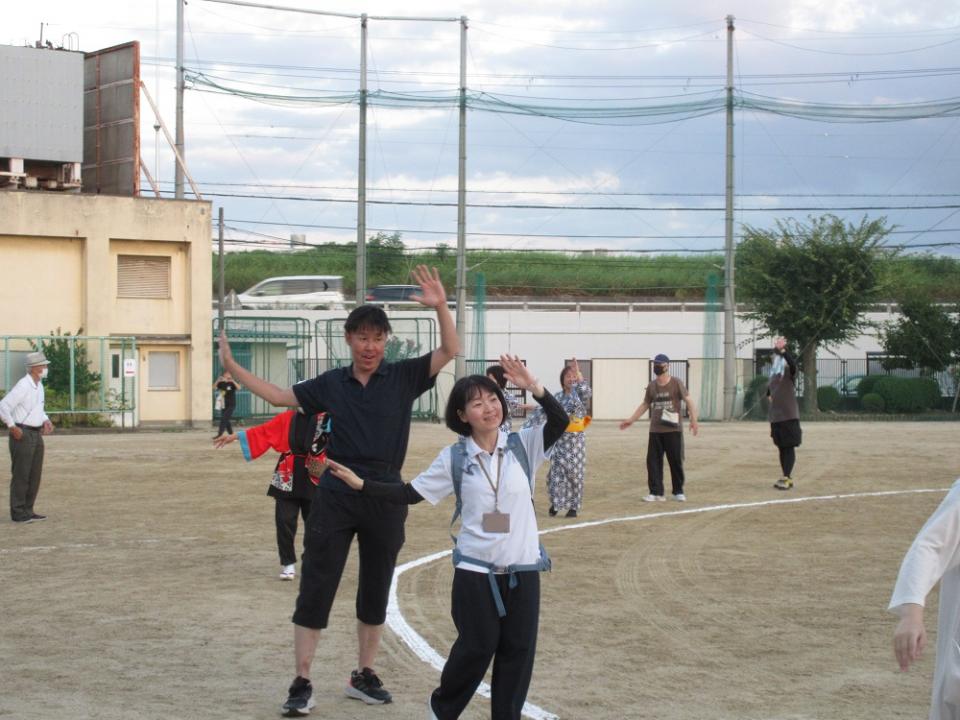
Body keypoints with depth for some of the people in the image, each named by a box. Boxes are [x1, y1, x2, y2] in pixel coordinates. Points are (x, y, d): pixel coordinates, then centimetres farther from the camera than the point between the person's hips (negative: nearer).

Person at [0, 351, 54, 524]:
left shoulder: (39, 385, 11)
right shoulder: (23, 386, -17)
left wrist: (46, 421, 11)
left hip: (36, 435, 9)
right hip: (22, 435, -9)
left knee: (35, 475, 11)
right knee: (20, 475, -3)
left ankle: (28, 511, 19)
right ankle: (18, 514, 2)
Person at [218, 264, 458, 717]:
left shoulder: (403, 377, 0)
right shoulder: (331, 384, 4)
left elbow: (451, 351, -8)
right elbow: (280, 396, 12)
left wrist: (440, 307, -24)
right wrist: (232, 367, 4)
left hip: (386, 497, 0)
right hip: (335, 495, 0)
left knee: (375, 591, 11)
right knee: (315, 587, -2)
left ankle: (363, 676, 26)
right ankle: (302, 683, 3)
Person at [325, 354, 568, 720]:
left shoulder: (523, 445, -2)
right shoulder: (454, 457, -1)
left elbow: (561, 421, -17)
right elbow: (411, 493, 3)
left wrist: (533, 387, -31)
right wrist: (361, 484, -4)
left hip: (523, 569, 1)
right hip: (476, 570, -1)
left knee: (518, 650, 5)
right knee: (476, 647, 4)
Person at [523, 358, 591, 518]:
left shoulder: (579, 394, -4)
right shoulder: (557, 397, 5)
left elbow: (587, 393, -29)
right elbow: (542, 412, 3)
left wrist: (578, 373, -31)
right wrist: (527, 426, -6)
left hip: (576, 440, -2)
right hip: (559, 439, 2)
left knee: (574, 473, 3)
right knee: (556, 472, 0)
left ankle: (574, 506, 14)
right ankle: (555, 503, 16)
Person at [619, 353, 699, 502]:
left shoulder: (676, 383, -5)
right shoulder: (652, 386, 9)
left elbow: (688, 401, -10)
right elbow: (645, 405, 20)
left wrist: (693, 420, -23)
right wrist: (631, 420, 18)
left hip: (673, 429, -4)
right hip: (655, 430, 4)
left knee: (676, 461, 2)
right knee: (653, 460, 0)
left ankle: (678, 491, 15)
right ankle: (656, 492, 6)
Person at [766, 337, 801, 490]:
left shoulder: (789, 372, -8)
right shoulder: (773, 375, 11)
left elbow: (792, 363, -31)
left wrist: (783, 350, -44)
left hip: (789, 416, -7)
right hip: (775, 417, 7)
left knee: (789, 447, -5)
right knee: (781, 448, 10)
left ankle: (786, 478, -6)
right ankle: (787, 477, 17)